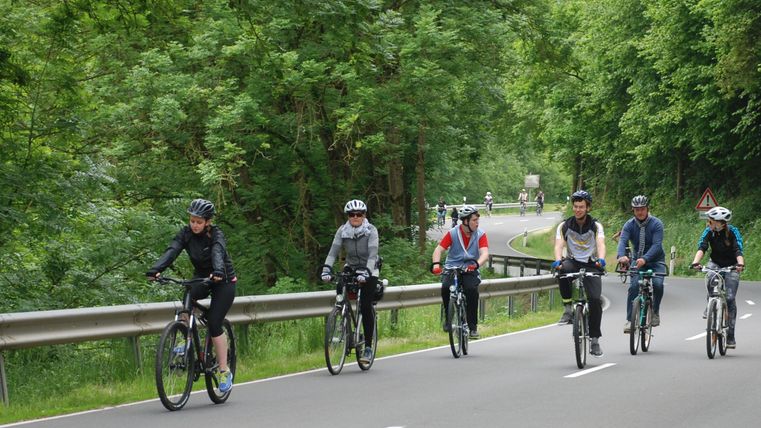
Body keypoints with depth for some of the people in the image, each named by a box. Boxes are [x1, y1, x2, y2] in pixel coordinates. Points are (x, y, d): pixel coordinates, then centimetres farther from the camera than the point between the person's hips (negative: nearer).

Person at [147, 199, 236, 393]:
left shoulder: (216, 235, -21)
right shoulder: (186, 233, -11)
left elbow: (218, 253, -41)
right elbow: (171, 251, -26)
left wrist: (218, 271, -62)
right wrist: (155, 269, -44)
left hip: (224, 281, -4)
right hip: (202, 278, 4)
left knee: (214, 323, -16)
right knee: (187, 297, -31)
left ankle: (225, 371, -6)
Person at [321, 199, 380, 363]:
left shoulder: (371, 231, -18)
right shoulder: (343, 231, -10)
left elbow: (373, 254, -28)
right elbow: (333, 251, -17)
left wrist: (366, 272, -43)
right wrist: (326, 269, -33)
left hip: (368, 271, -3)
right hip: (350, 268, 4)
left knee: (366, 307, -14)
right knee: (341, 293, -23)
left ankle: (368, 347, -7)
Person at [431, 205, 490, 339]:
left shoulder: (480, 234, -2)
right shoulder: (452, 234, -4)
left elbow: (485, 253, -14)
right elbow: (439, 249, -11)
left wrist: (476, 264, -36)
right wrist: (436, 264, -32)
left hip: (470, 270, 0)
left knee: (472, 290, -30)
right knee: (446, 287, -30)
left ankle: (473, 326, -18)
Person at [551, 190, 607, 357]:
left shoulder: (595, 225, -4)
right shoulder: (565, 225, -2)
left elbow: (601, 244, -21)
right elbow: (559, 245, -17)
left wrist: (601, 259, -43)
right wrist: (558, 260, -39)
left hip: (591, 266, 0)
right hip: (573, 263, 0)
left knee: (595, 299, -20)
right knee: (562, 269, -37)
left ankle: (594, 339, -7)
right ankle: (568, 308, -22)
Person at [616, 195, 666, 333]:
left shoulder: (656, 224, -15)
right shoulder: (629, 225, -8)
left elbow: (657, 245, -28)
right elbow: (622, 241, -24)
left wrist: (645, 259, -46)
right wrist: (621, 256, -47)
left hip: (655, 261, -2)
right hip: (637, 260, 2)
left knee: (657, 284, -26)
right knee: (634, 285, -22)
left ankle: (655, 311, -1)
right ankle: (630, 320, -19)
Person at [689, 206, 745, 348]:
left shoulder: (733, 232, -21)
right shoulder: (709, 231, -16)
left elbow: (738, 251, -32)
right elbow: (702, 247, -28)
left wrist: (740, 264, -51)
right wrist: (695, 262, -47)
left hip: (731, 266, -2)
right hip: (715, 263, 2)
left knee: (730, 298, -11)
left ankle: (730, 336, -4)